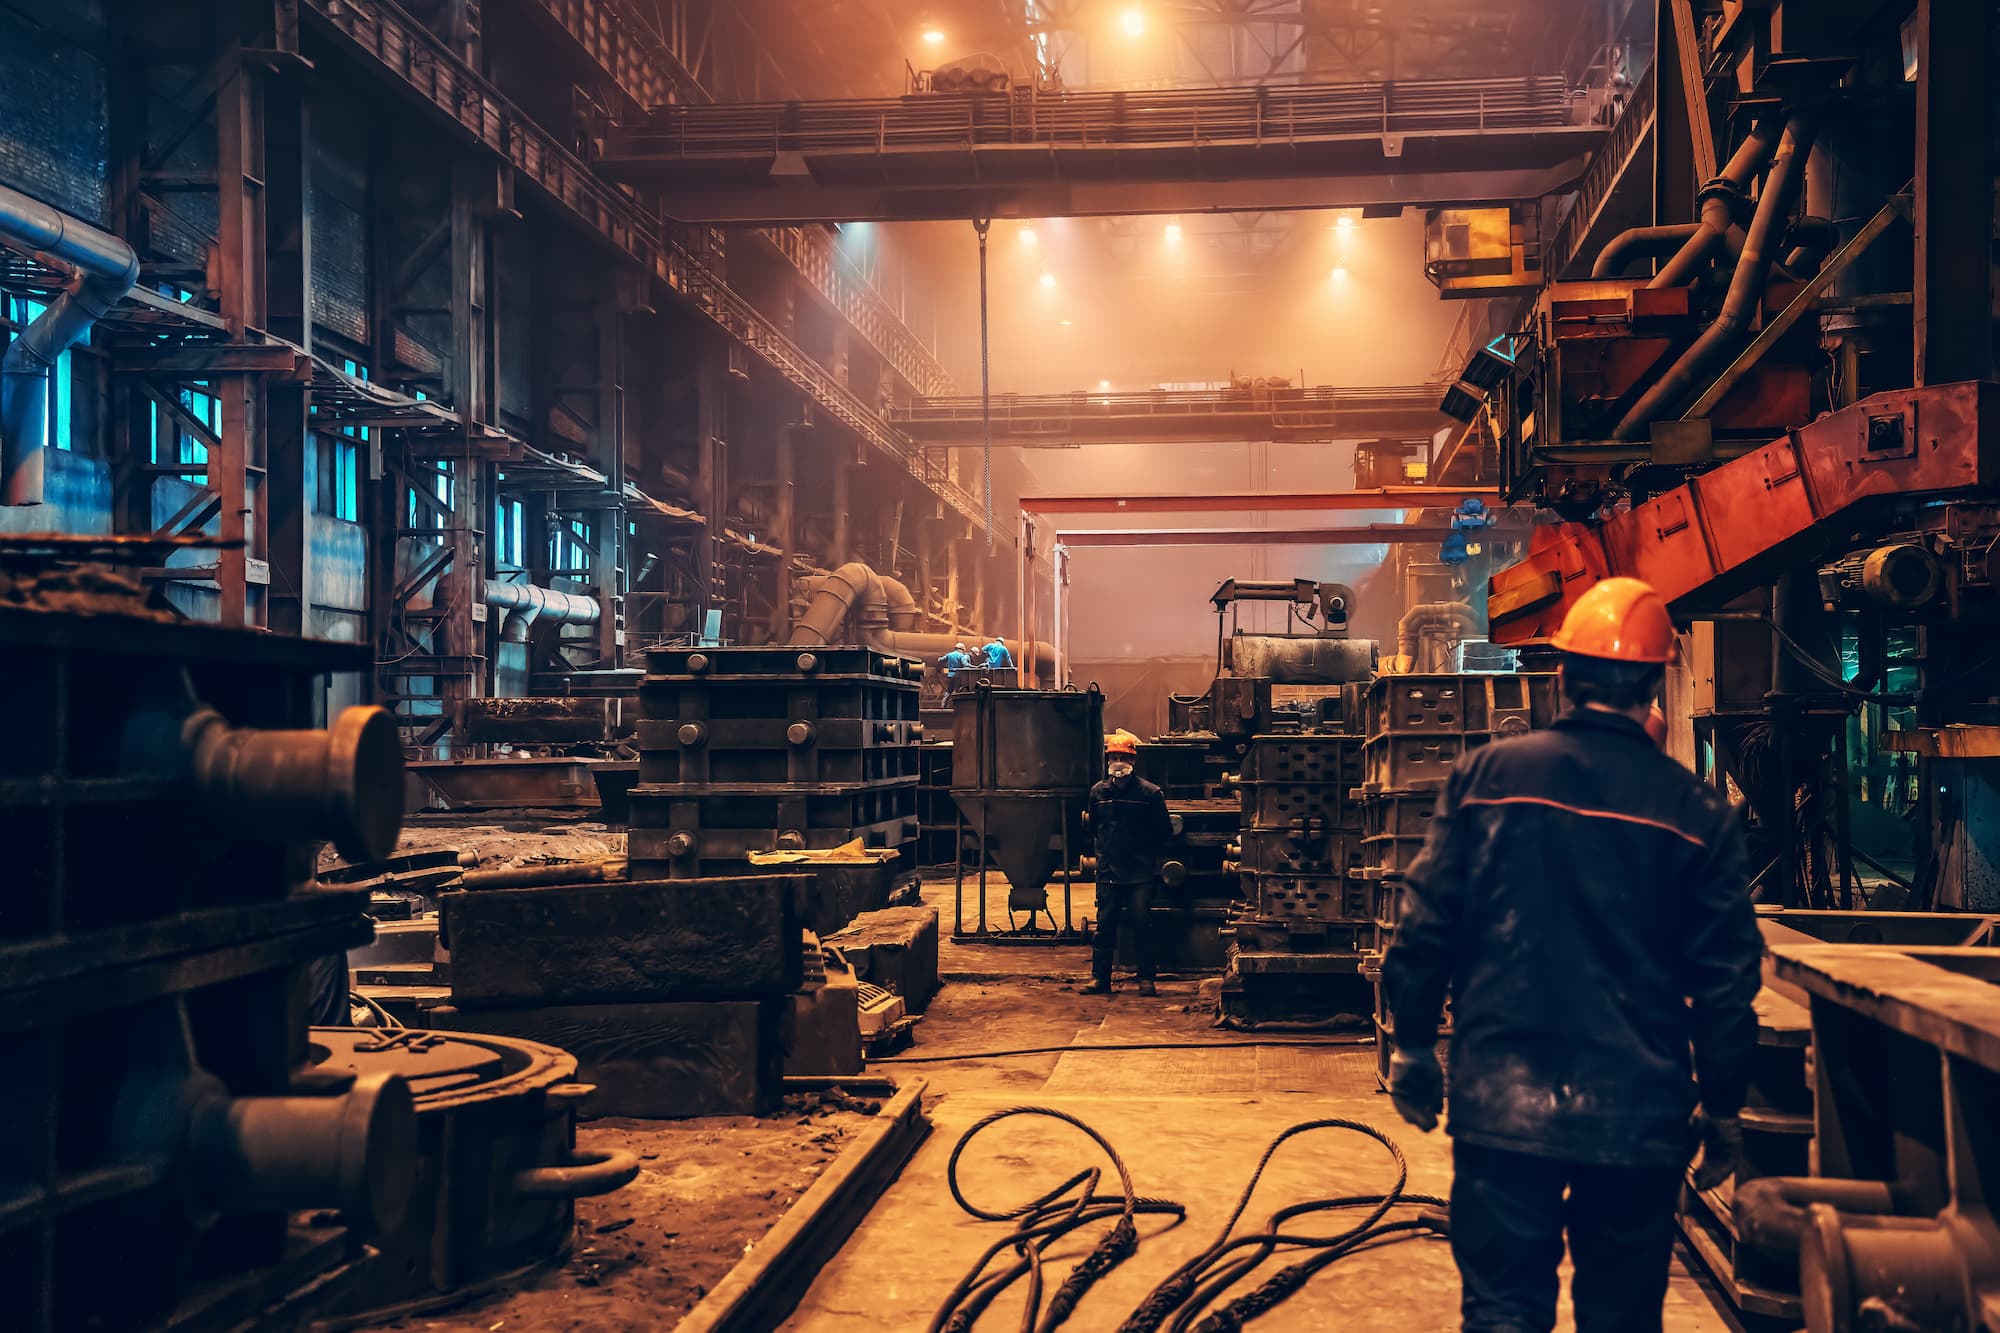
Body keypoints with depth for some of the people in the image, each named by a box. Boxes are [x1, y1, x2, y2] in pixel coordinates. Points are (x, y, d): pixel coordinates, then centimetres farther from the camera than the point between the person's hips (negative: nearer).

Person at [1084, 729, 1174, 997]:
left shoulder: (1150, 793, -3)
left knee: (1142, 925, -2)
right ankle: (1100, 978, 9)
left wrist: (1145, 852, 7)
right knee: (1105, 925, 4)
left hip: (1140, 873, -3)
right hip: (1108, 872, 3)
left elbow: (1164, 832, 4)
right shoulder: (1098, 792, 7)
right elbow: (1092, 828, 21)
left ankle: (1146, 980, 6)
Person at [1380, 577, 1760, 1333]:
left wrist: (1411, 1046, 10)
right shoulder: (1694, 812, -3)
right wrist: (1723, 1107, 12)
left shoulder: (1486, 776, -4)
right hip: (1637, 1116, 0)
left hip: (1502, 1105, 0)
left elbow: (1426, 924, -3)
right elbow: (1726, 980, 0)